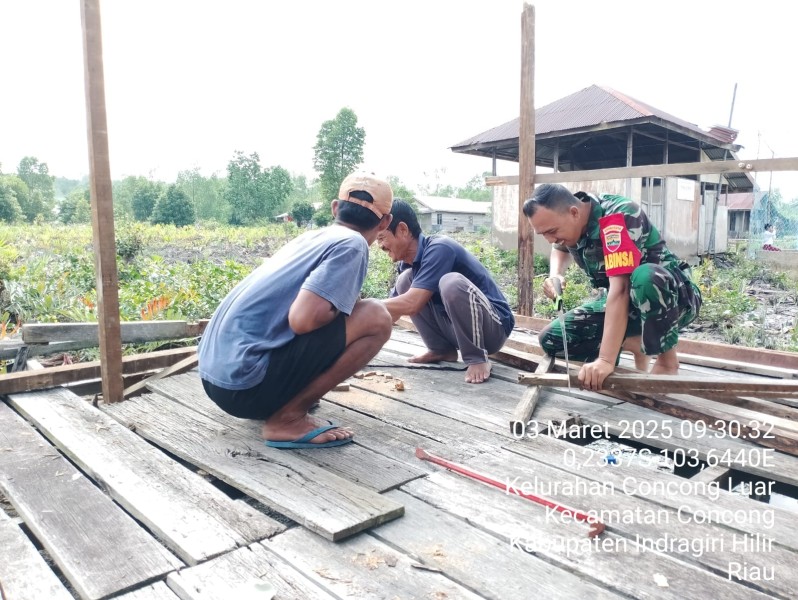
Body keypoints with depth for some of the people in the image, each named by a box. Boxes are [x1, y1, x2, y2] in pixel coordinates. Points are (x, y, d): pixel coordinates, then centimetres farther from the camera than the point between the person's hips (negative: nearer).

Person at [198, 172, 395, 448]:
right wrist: (342, 312, 0)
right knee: (376, 318, -10)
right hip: (244, 382, -9)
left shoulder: (311, 236, 16)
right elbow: (303, 319, -22)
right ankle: (287, 418, -6)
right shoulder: (352, 245, -8)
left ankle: (275, 403, 14)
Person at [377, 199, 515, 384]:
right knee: (405, 281, -1)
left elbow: (411, 304, -31)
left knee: (451, 282, -35)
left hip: (493, 325, -8)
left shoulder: (439, 248, -23)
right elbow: (393, 309, 7)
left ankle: (477, 358, -17)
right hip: (455, 327, 8)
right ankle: (442, 349, 5)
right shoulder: (408, 264, 2)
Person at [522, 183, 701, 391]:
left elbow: (620, 288, -40)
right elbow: (562, 250, 19)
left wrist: (606, 360, -47)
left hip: (676, 296, -7)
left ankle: (667, 358, -16)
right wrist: (555, 275, -6)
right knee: (551, 339, -6)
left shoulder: (617, 216, -29)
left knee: (645, 278, -42)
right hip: (629, 303, 7)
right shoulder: (569, 221, -6)